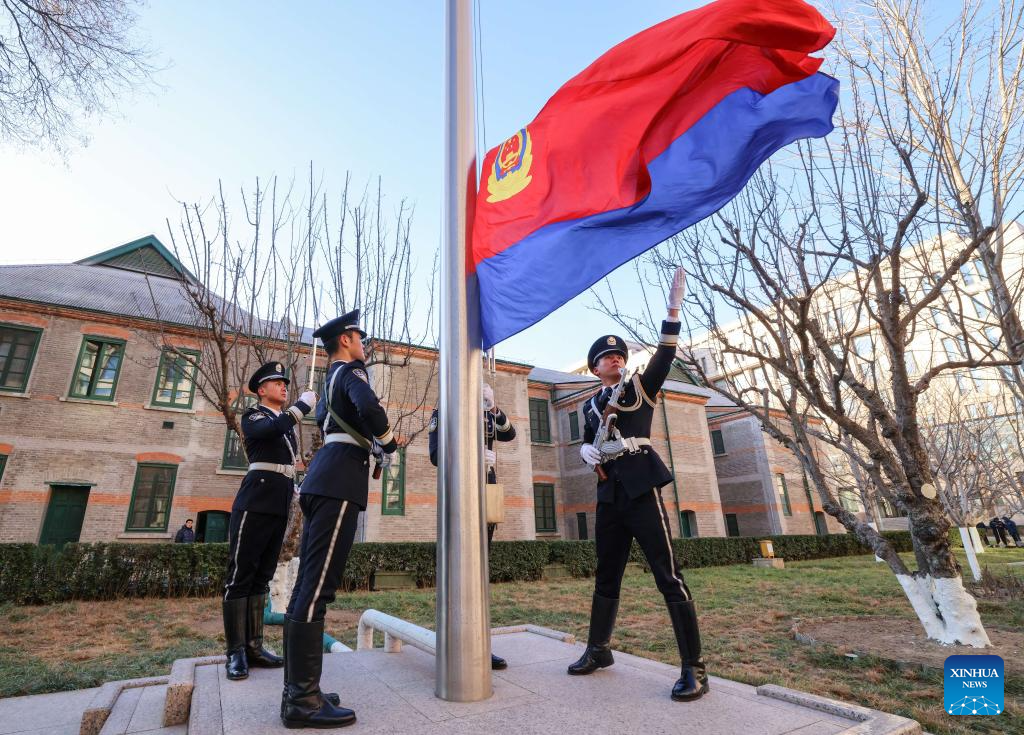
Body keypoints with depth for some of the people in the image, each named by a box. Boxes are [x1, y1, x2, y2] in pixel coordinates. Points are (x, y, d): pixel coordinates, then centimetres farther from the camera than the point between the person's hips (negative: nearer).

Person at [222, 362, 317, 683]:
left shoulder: (286, 422, 21)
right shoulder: (253, 416, 2)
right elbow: (269, 430, -23)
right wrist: (303, 403, -17)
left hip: (279, 507, 7)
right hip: (255, 504, -7)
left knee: (261, 577, 9)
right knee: (240, 575, -3)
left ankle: (253, 647, 13)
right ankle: (235, 652, 3)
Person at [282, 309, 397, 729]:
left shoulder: (331, 378, 24)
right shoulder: (350, 370, -3)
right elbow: (369, 408, -25)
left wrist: (370, 441, 28)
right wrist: (388, 442, -6)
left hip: (324, 478, 10)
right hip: (339, 480, -10)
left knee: (307, 584, 8)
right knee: (318, 587, -10)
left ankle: (296, 690, 15)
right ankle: (303, 699, -5)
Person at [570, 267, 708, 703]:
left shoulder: (640, 388, 6)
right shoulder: (590, 405, 17)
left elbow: (664, 356, -6)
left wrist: (673, 310, -15)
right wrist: (586, 452, -4)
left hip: (640, 487, -5)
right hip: (609, 493, 5)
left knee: (668, 574, -6)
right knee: (606, 574, 14)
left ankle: (694, 668, 3)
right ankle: (598, 650, 28)